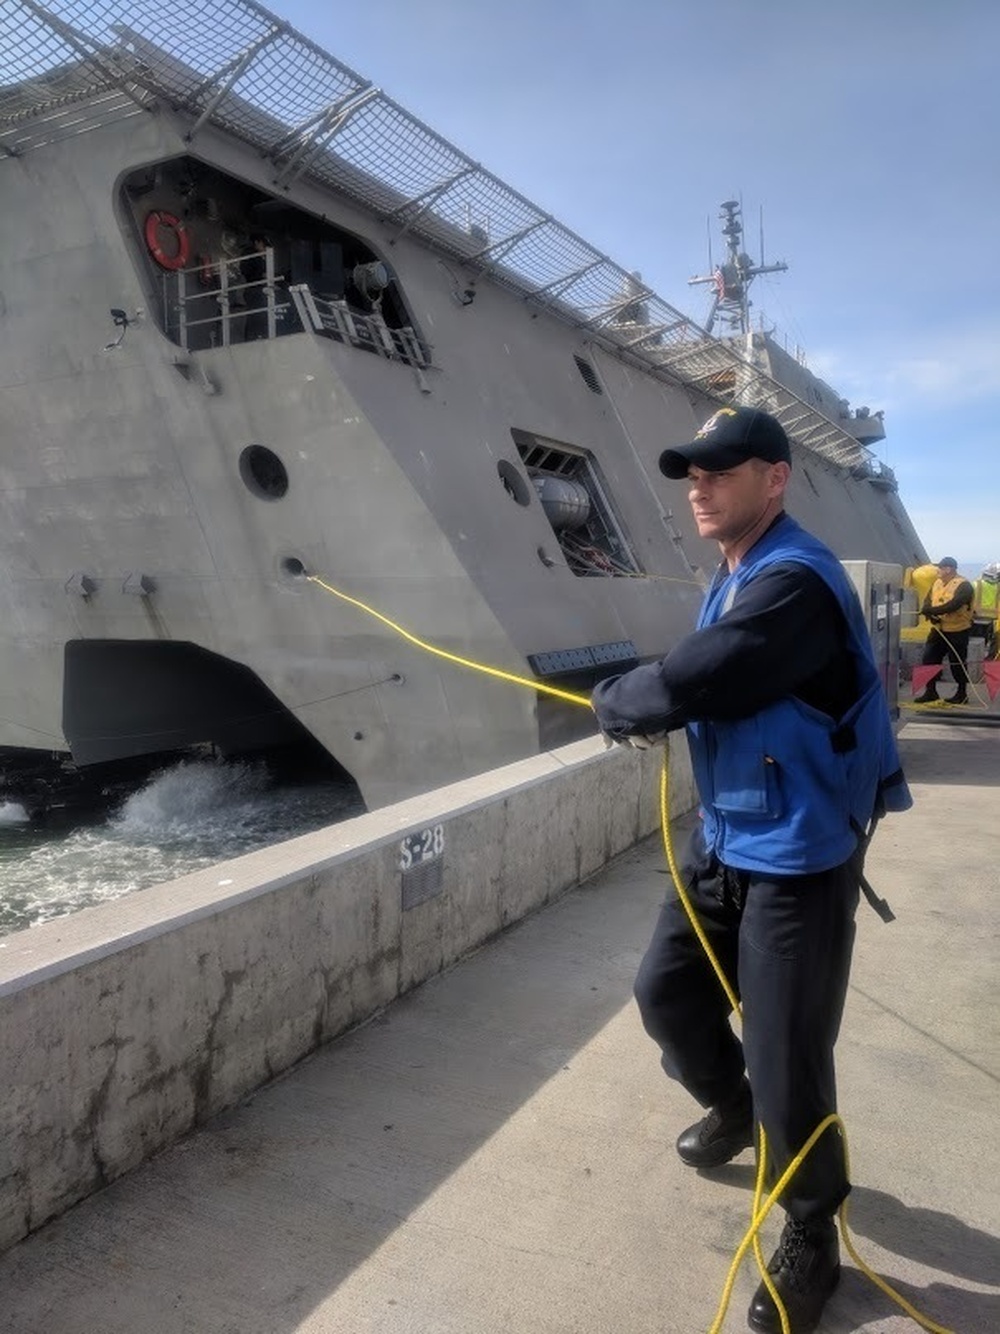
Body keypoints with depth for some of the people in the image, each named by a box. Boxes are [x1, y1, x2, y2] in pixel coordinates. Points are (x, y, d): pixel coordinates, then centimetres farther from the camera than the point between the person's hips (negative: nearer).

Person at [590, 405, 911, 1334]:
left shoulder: (795, 581, -24)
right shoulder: (733, 576, 9)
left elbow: (688, 684, -29)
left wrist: (611, 702, -9)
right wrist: (646, 710, -1)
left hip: (798, 859, -9)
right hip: (723, 843, 9)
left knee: (788, 1060, 1)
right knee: (665, 990, 18)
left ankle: (810, 1242, 26)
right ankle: (733, 1109, 47)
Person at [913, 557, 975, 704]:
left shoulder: (963, 585, -16)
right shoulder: (937, 583, 9)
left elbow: (953, 605, -28)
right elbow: (928, 600, 5)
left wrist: (931, 610, -27)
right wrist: (930, 615, -15)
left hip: (957, 632, -7)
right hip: (938, 629, 7)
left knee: (957, 664, 3)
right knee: (929, 659, 7)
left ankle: (962, 694, 16)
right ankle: (930, 692, 18)